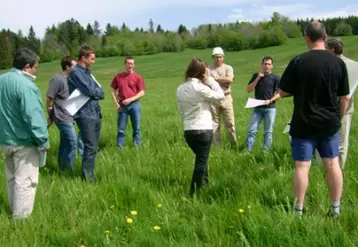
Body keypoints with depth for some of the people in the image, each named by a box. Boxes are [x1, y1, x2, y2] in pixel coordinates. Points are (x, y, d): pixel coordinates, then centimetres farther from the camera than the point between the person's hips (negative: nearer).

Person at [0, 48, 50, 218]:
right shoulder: (25, 85, -22)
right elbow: (33, 117, -24)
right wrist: (44, 141, -15)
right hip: (24, 141, -9)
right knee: (25, 181, 0)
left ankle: (14, 211, 32)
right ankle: (21, 218, 6)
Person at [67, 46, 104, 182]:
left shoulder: (87, 72, 17)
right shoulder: (75, 72, -10)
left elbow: (100, 93, 15)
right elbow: (89, 90, -19)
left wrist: (94, 92, -5)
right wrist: (97, 91, 1)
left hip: (96, 113, 8)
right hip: (85, 115, -8)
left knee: (93, 147, 12)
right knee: (90, 148, -7)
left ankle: (90, 175, 22)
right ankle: (88, 178, 1)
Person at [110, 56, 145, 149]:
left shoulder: (137, 77, 1)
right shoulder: (118, 77, 6)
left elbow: (142, 93, -2)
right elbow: (113, 91, 11)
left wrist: (131, 99, -13)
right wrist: (116, 103, -2)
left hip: (134, 104, -1)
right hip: (122, 105, 1)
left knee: (136, 128, 4)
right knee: (121, 129, 4)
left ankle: (137, 147, 13)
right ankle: (119, 148, 11)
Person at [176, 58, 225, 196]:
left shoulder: (180, 89, 4)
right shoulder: (201, 88, -16)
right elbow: (221, 96, -5)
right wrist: (210, 79, -4)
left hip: (188, 131, 6)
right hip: (204, 130, -6)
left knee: (201, 159, 24)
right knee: (201, 162, 4)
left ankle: (204, 186, 35)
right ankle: (194, 193, 8)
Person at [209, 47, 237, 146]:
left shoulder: (228, 68, 7)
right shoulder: (209, 69, 6)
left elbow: (230, 80, -10)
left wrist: (216, 79, -6)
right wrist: (224, 81, -10)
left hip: (226, 98, 0)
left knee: (230, 123, 1)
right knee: (215, 124, 6)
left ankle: (235, 144, 9)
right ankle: (216, 145, 14)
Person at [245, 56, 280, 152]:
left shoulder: (275, 78, 0)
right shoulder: (256, 75, 9)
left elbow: (279, 93, -2)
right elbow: (248, 90, 2)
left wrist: (271, 100, -18)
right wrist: (257, 79, -7)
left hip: (270, 108, -2)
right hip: (257, 108, 2)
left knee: (268, 132, 2)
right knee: (252, 130, -2)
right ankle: (247, 151, 1)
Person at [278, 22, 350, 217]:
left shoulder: (298, 62, -13)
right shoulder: (338, 63, -3)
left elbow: (282, 93, -7)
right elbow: (345, 97, 2)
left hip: (304, 124, -3)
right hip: (330, 123, 3)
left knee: (302, 166, 3)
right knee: (333, 164, 12)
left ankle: (298, 210, 10)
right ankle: (336, 208, 19)